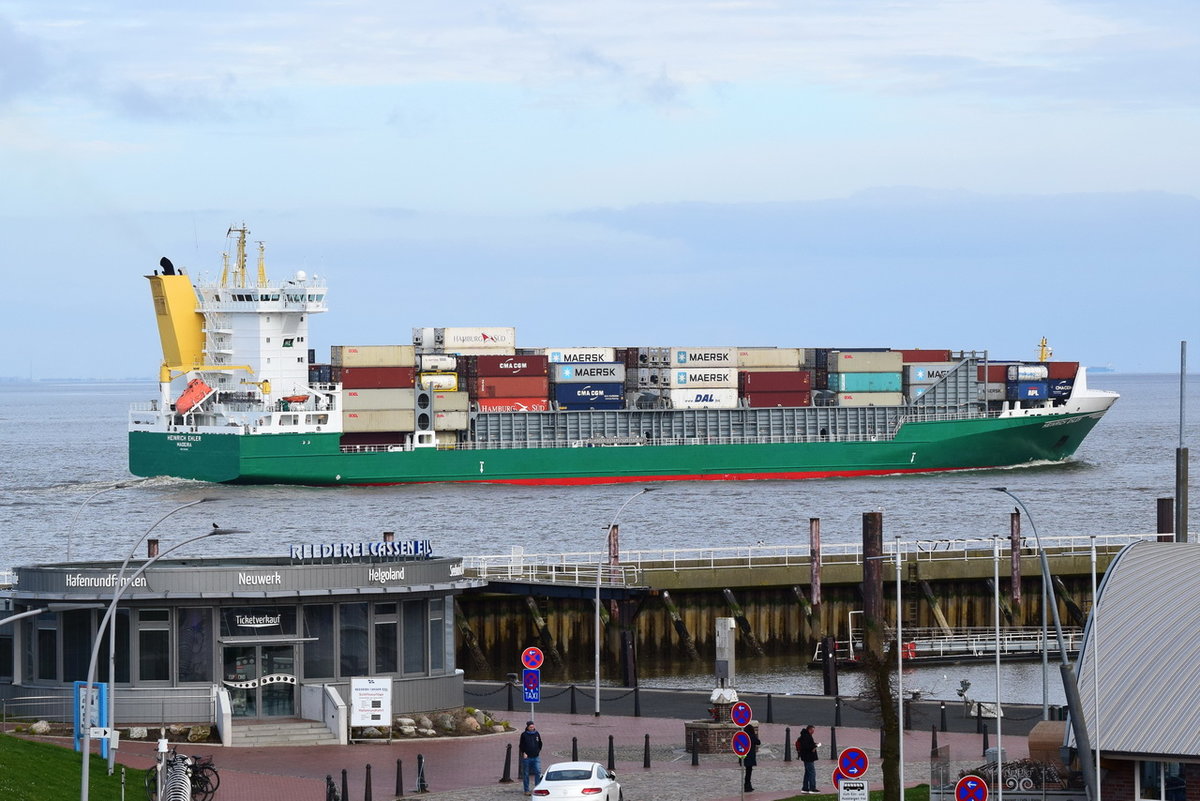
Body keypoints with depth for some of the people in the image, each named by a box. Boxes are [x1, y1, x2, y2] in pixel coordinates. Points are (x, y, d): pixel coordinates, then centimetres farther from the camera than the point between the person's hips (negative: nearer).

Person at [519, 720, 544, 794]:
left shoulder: (537, 734, 7)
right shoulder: (524, 735, -1)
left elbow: (540, 744, 18)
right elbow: (521, 746, 2)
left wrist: (538, 751, 8)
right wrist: (524, 753, -9)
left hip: (536, 757, 2)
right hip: (527, 757, -2)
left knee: (538, 772, -9)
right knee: (526, 774, 4)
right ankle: (526, 790, 12)